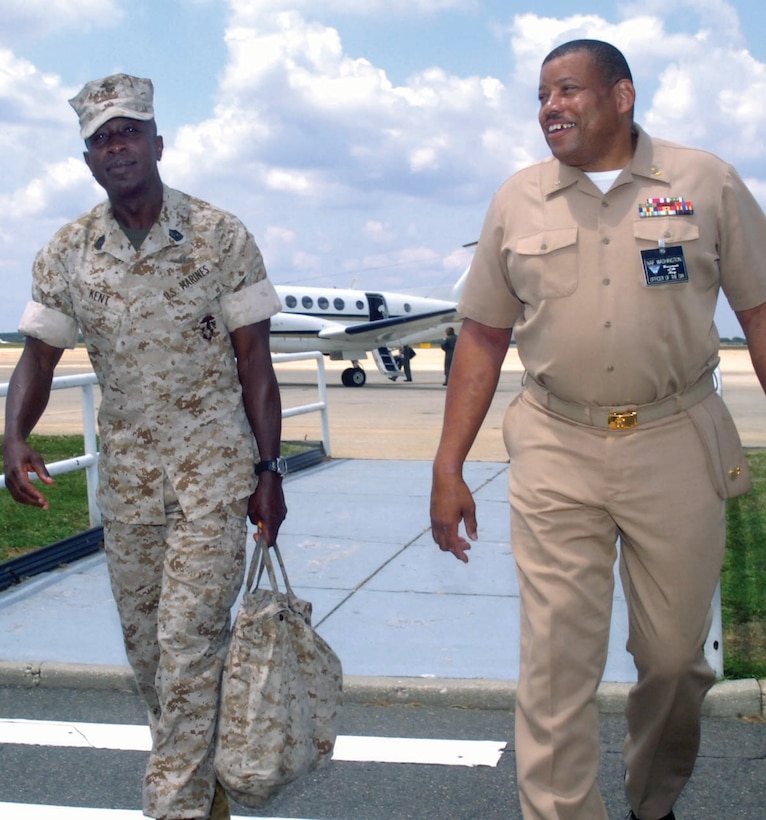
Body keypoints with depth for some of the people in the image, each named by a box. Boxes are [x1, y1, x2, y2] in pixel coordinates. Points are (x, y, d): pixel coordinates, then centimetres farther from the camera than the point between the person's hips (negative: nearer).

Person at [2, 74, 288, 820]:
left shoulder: (221, 238, -7)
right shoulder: (66, 253, 1)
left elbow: (254, 362, -4)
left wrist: (268, 471, -7)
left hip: (212, 467, -4)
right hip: (125, 471, 4)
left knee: (189, 642, -7)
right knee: (145, 648, 13)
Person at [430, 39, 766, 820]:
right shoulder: (516, 200, 6)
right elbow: (483, 337, 8)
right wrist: (448, 468, 4)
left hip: (677, 443, 0)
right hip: (555, 451, 1)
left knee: (675, 657, 11)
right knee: (555, 664, -1)